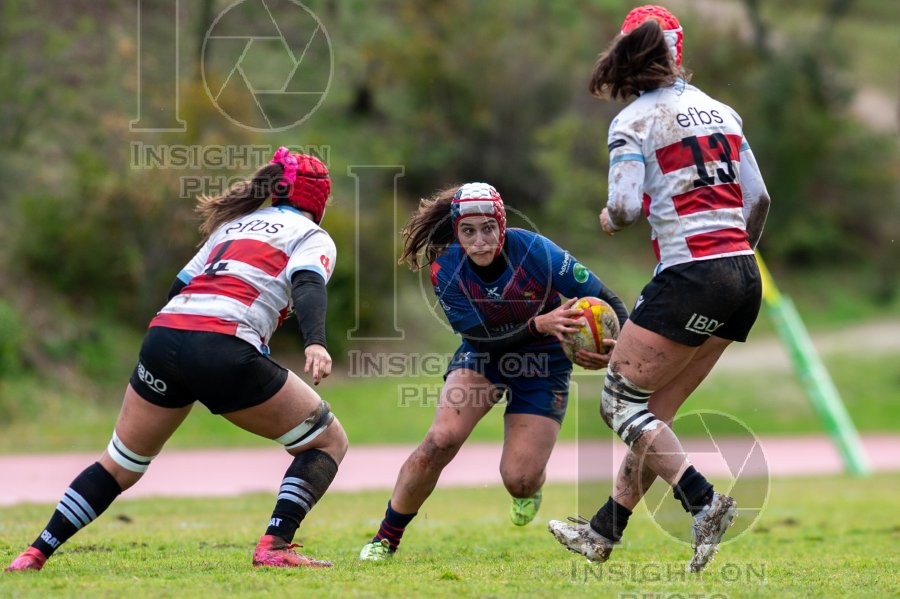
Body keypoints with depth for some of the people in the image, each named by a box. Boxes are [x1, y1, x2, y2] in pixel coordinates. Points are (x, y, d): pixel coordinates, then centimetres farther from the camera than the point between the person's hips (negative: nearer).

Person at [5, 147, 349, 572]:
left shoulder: (235, 222, 31)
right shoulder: (312, 236, 13)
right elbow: (307, 286, -8)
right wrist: (315, 344, -24)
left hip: (162, 335, 6)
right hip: (223, 349, -6)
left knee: (120, 465, 22)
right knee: (328, 442, 8)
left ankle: (35, 553, 15)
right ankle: (274, 548, -7)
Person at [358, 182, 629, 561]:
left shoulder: (535, 252, -27)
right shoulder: (446, 270, -21)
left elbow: (607, 302, -20)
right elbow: (483, 341, -20)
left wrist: (616, 344, -42)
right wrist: (539, 325, -38)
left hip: (542, 364, -1)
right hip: (482, 358, 1)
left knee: (519, 481, -11)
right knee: (440, 441, -24)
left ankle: (528, 487, 31)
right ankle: (386, 538, -7)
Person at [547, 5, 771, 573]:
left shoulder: (634, 121, -4)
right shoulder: (720, 110, 14)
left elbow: (625, 207, -14)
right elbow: (759, 199, 13)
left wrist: (610, 218, 9)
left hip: (690, 275, -7)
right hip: (745, 278, 7)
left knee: (620, 401, 3)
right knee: (654, 411, 15)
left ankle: (704, 501, -14)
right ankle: (602, 532, 21)